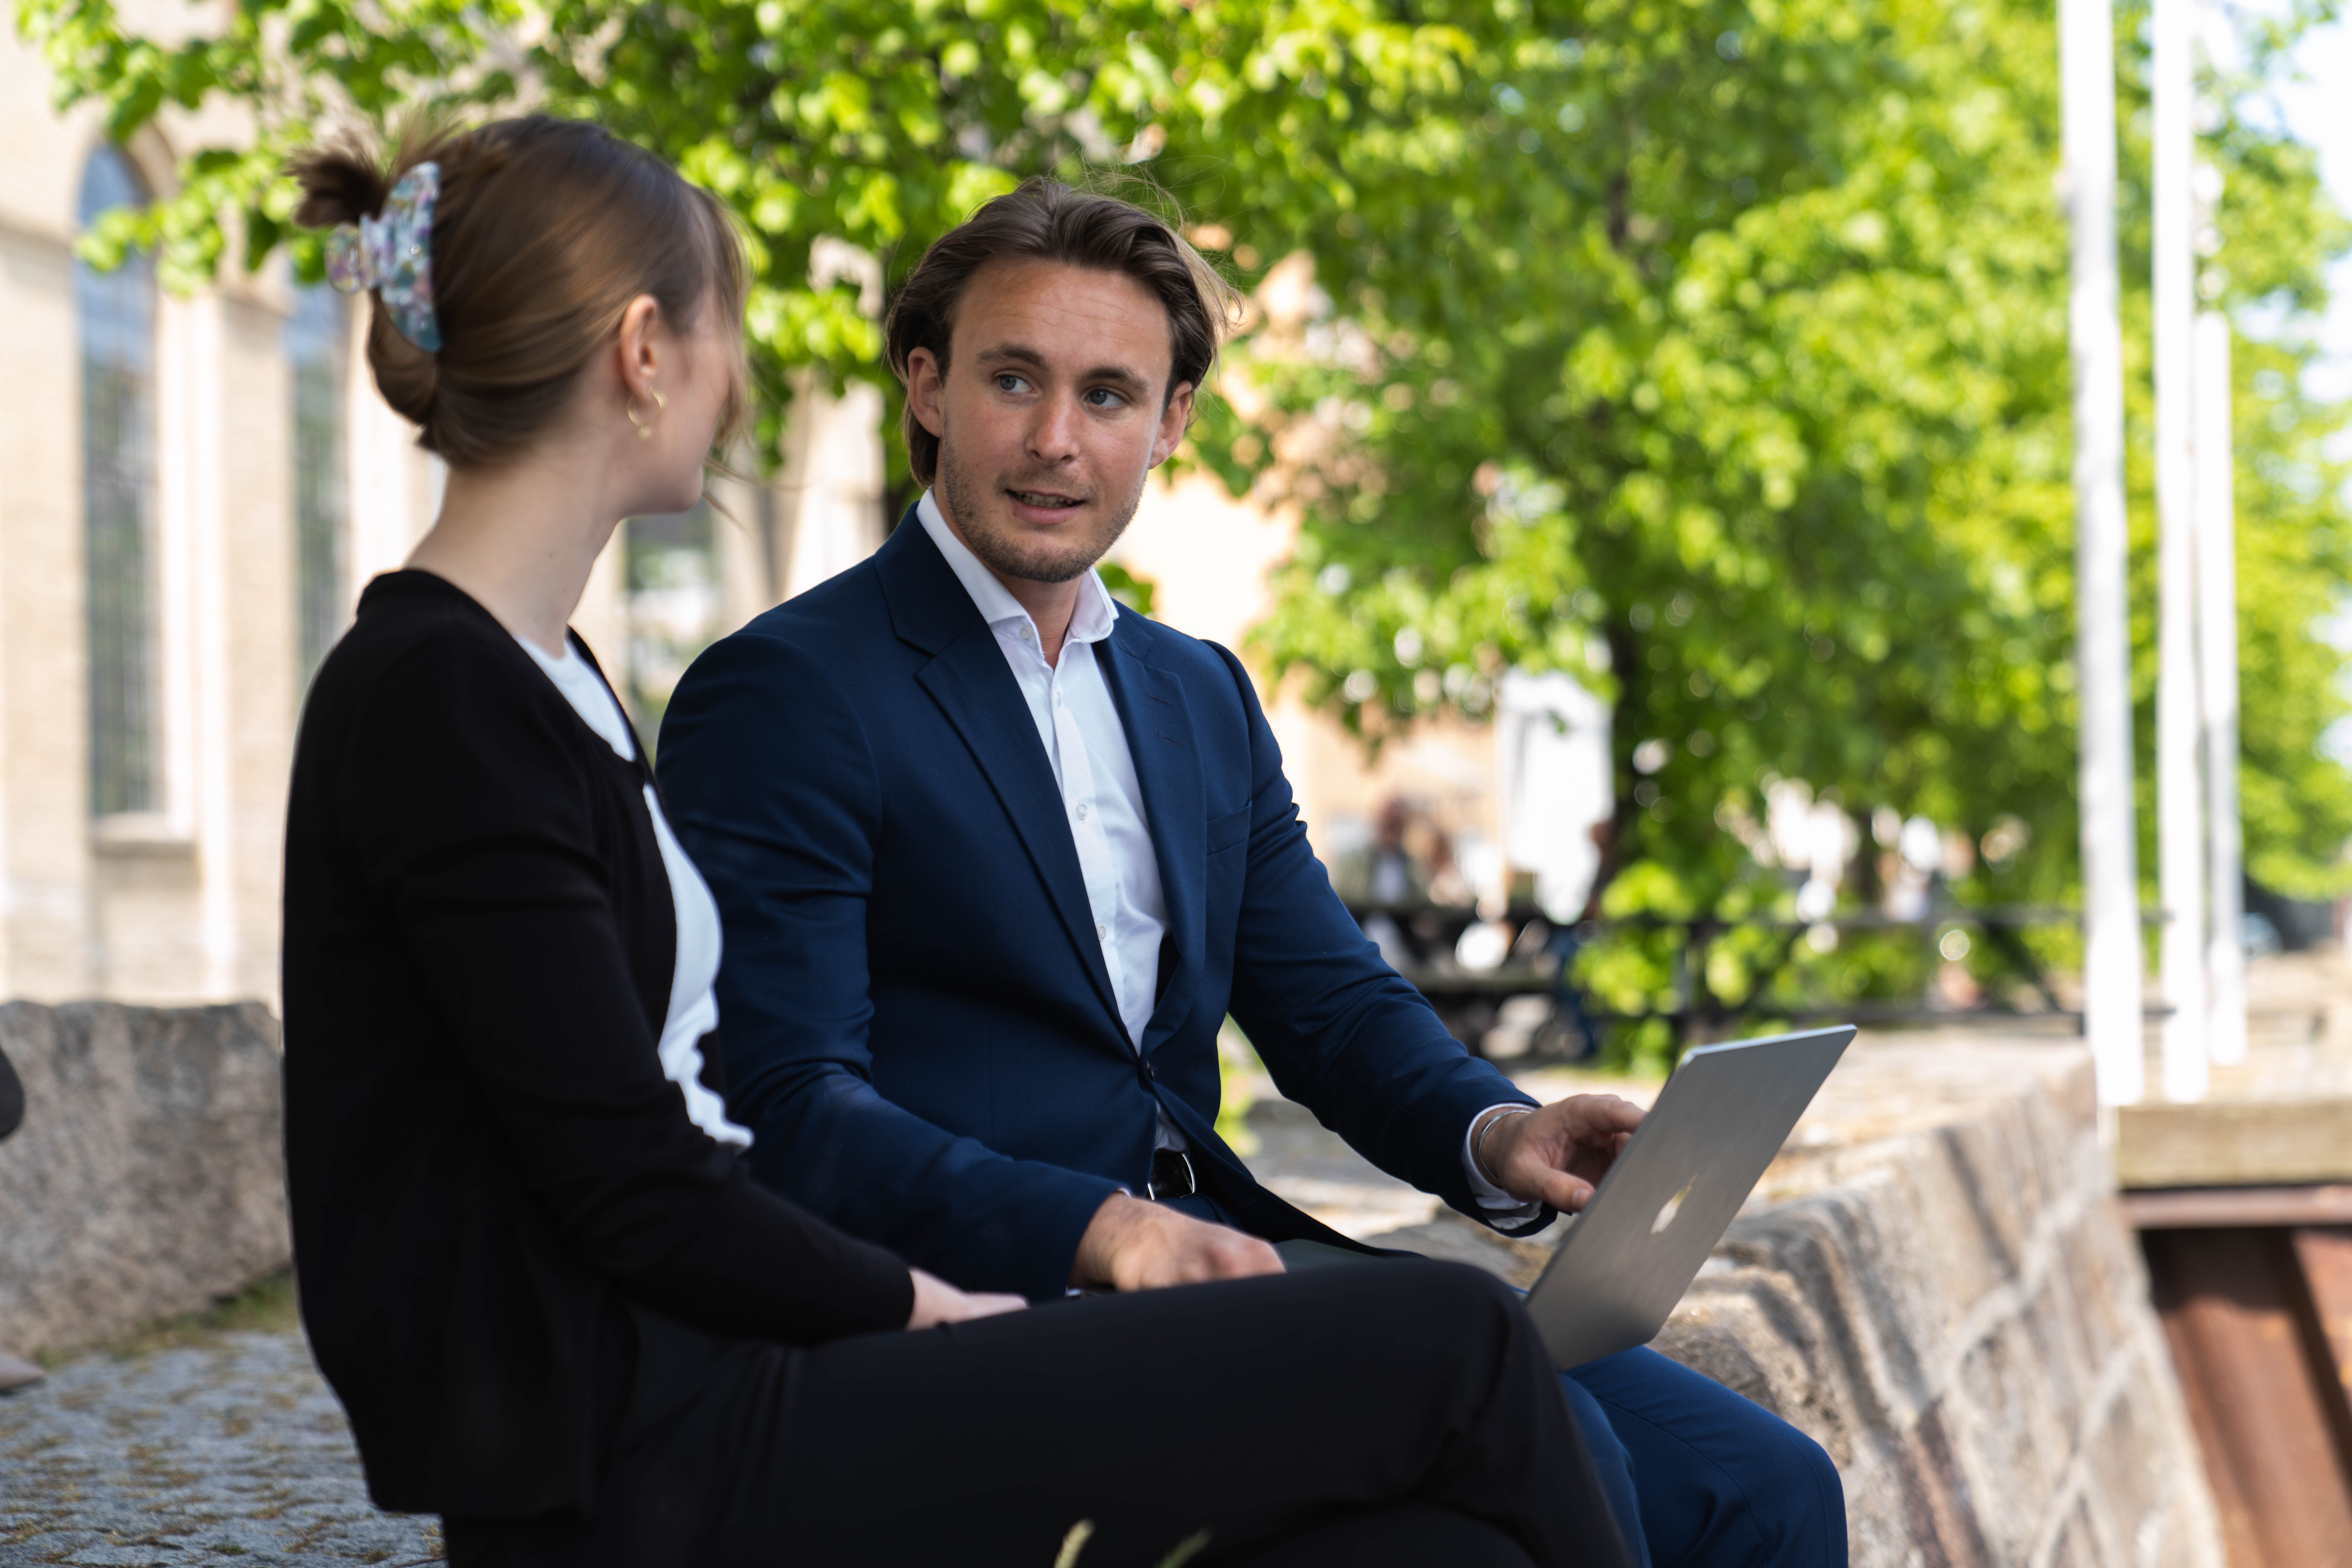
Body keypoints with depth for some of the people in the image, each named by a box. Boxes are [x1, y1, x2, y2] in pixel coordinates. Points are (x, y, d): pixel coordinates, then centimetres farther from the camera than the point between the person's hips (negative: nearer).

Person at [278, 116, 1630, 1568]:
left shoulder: (539, 678, 17)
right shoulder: (440, 700, -13)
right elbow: (635, 1197, -16)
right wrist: (926, 1303, -1)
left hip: (706, 1395, 9)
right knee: (1450, 1343, -9)